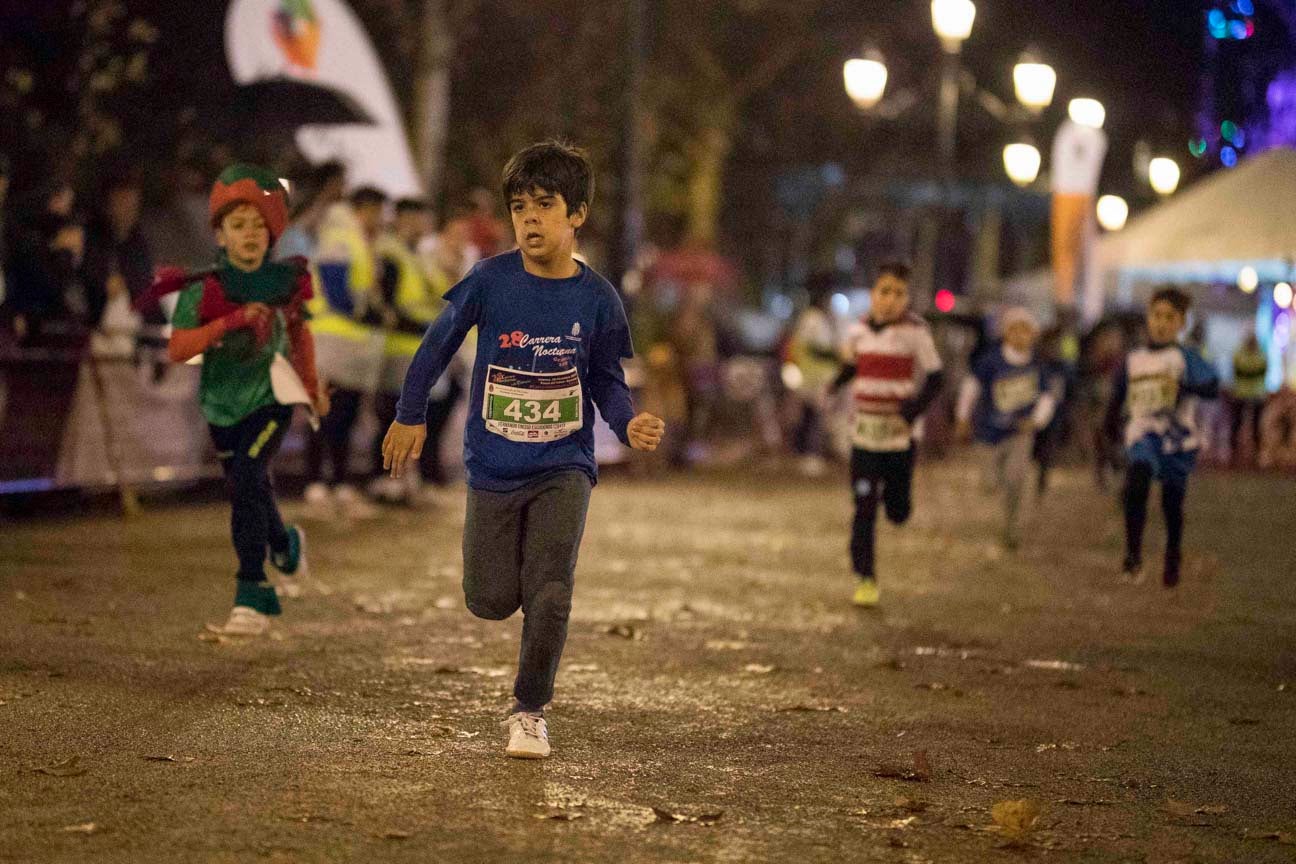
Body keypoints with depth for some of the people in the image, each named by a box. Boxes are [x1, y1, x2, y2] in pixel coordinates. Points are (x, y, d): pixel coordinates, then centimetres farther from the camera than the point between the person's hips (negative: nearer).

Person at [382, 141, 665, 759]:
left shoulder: (596, 300, -6)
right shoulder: (491, 281, -8)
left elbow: (606, 382, 3)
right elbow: (439, 344, 4)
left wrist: (630, 425, -16)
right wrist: (410, 415, 5)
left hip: (564, 467, -1)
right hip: (494, 467, 1)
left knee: (549, 597, -11)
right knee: (492, 602, 5)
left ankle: (529, 710, 8)